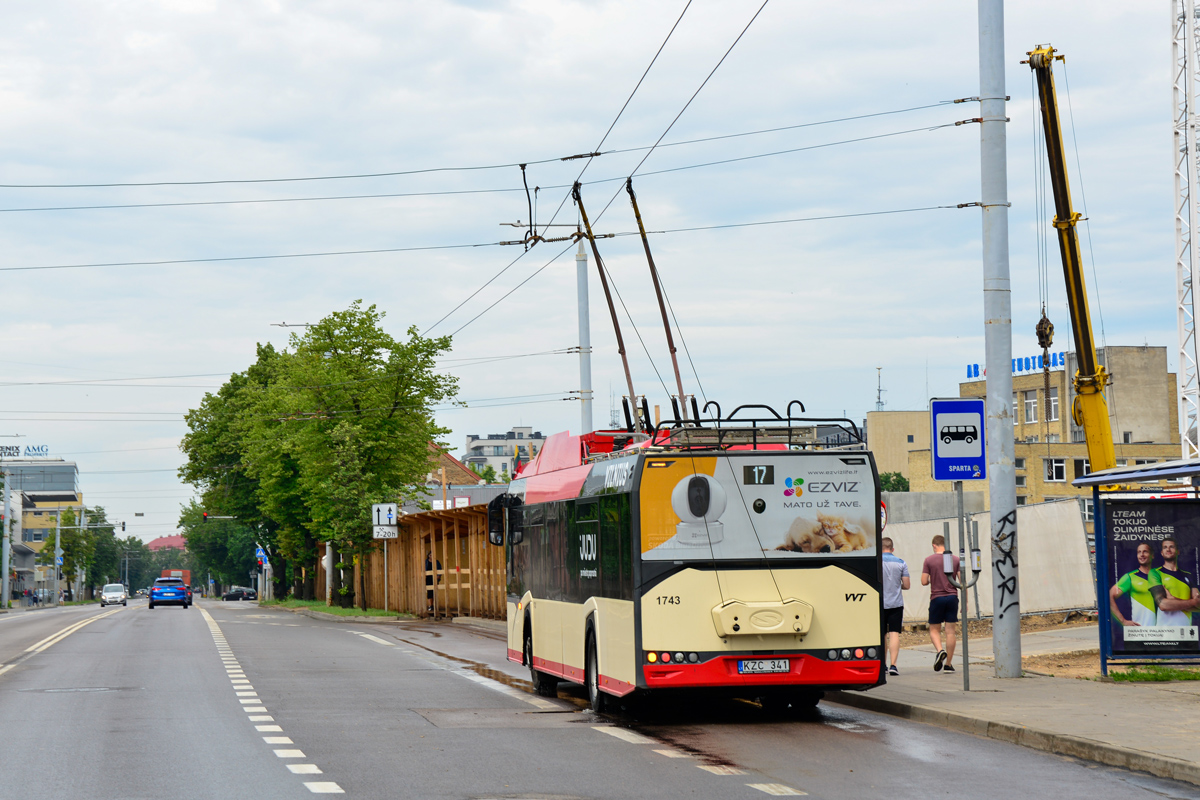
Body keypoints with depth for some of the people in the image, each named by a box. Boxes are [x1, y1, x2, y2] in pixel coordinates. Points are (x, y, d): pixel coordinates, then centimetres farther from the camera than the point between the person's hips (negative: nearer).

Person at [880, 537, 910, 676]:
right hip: (896, 604, 0)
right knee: (894, 634, -4)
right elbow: (907, 585, 0)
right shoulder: (901, 563, 0)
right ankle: (893, 665, -16)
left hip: (879, 603, 0)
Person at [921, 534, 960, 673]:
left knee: (934, 629, 10)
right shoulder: (955, 559, 3)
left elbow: (924, 582, -5)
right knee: (950, 630, 5)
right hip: (952, 597, 2)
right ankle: (948, 664, 7)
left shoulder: (929, 560, -3)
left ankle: (940, 650, -19)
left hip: (936, 598, -2)